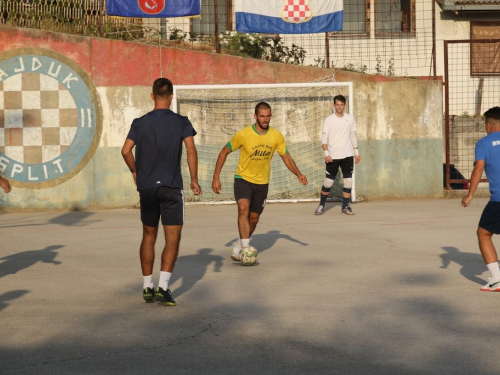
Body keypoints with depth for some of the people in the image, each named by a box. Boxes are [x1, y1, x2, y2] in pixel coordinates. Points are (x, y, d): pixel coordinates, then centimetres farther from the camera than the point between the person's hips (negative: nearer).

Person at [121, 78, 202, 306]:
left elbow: (126, 151, -4)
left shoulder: (140, 123, 3)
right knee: (172, 239, -1)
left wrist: (135, 172, 13)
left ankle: (147, 287, 18)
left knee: (149, 236, 15)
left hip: (146, 186, 3)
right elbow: (191, 151, -10)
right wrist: (194, 181, -3)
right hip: (171, 186, -3)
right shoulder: (181, 122, -1)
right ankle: (163, 287, -14)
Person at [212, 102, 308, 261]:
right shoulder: (243, 134, -16)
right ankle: (245, 248, -29)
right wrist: (216, 177, -11)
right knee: (243, 208, -27)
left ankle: (239, 246, 33)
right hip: (243, 178, -3)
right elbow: (224, 152, -6)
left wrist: (298, 174, -14)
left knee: (254, 219, 10)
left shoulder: (276, 136, -7)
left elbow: (286, 157, 3)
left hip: (262, 182, 4)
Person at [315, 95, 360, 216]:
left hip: (347, 156, 2)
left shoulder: (350, 119, 6)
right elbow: (324, 138, -6)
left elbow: (353, 136, 14)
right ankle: (321, 205, 16)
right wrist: (326, 153, -17)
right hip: (333, 156, -2)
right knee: (328, 182, 1)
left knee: (348, 181, -1)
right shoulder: (329, 120, -3)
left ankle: (345, 207, 7)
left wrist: (356, 152, 11)